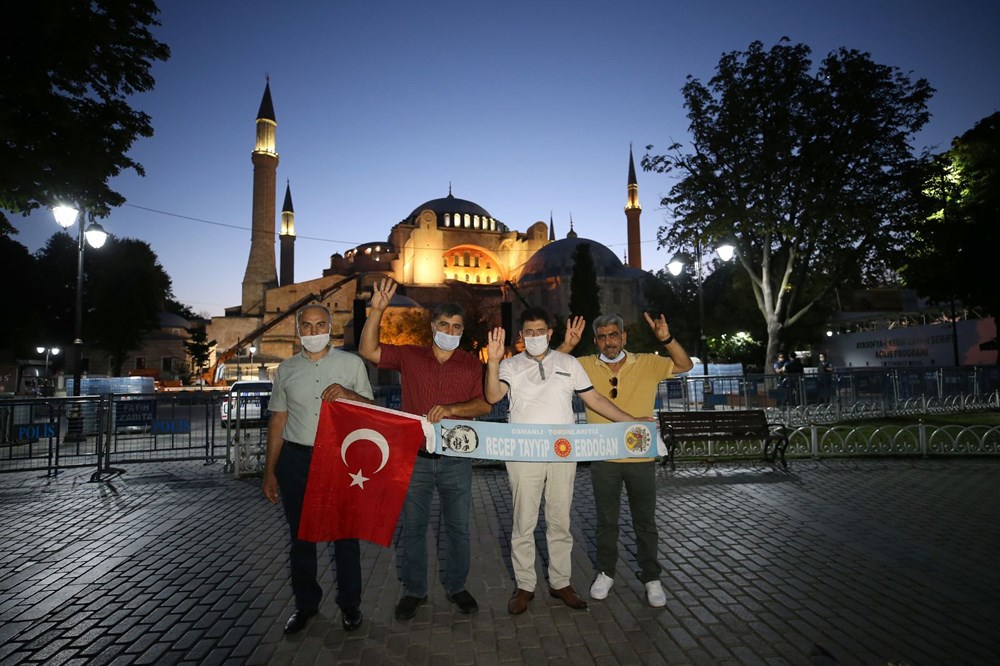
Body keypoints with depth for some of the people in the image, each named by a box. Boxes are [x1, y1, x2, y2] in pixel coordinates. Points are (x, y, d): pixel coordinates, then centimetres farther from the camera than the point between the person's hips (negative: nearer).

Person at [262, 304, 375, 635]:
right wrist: (270, 471, 8)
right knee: (301, 536, 13)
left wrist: (347, 393, -19)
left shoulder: (351, 363, 1)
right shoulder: (286, 369, 7)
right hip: (295, 459, 2)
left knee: (345, 534, 7)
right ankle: (305, 603, 32)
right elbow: (278, 420, 9)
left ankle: (349, 604, 26)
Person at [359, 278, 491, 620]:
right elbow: (368, 350, -5)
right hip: (414, 458, 0)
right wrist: (378, 309, -15)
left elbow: (484, 404, -3)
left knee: (458, 526, 11)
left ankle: (455, 586, 30)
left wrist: (452, 409, -20)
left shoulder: (471, 364, 4)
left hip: (456, 459, 1)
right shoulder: (409, 356, 3)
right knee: (413, 526, 10)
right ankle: (413, 590, 27)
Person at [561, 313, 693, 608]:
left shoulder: (647, 364, -2)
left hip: (641, 458, 0)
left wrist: (666, 338, -22)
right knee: (606, 520, 15)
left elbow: (685, 365, -6)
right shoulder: (586, 366, -2)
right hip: (603, 459, 0)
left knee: (645, 521, 13)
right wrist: (567, 345, -19)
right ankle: (605, 573, 31)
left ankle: (651, 578, 27)